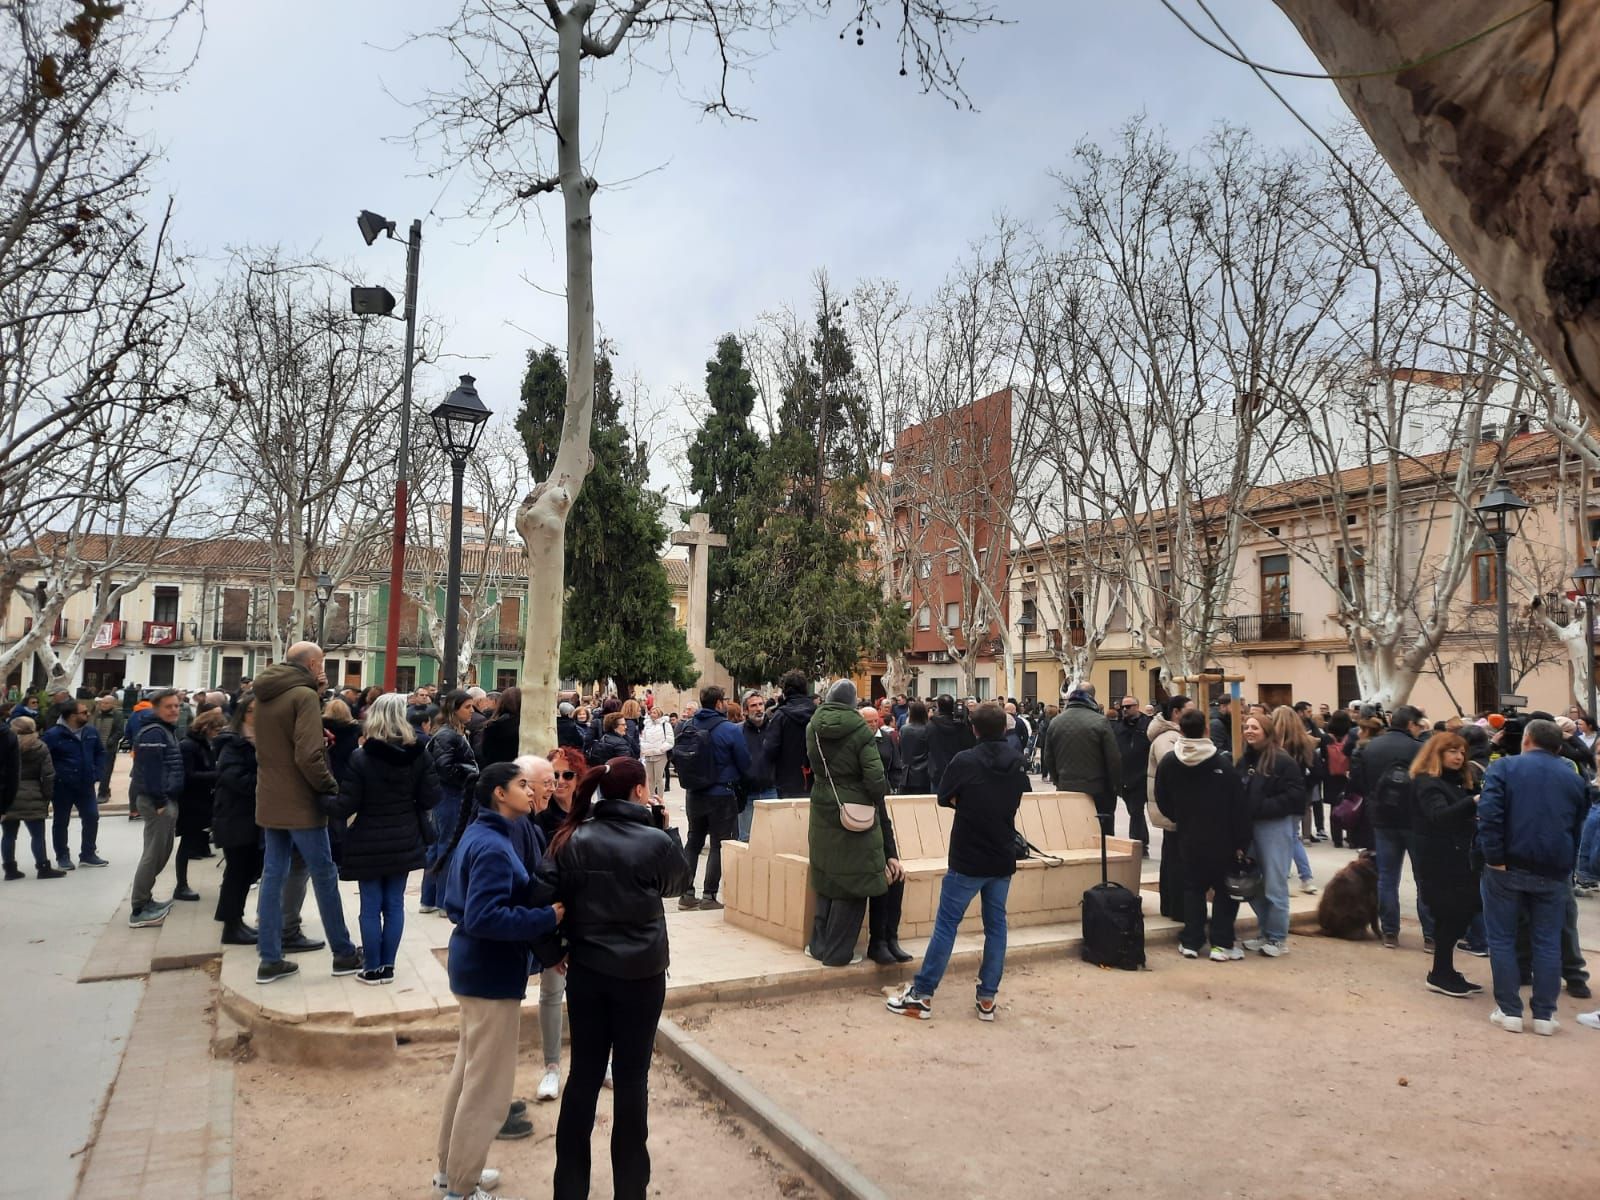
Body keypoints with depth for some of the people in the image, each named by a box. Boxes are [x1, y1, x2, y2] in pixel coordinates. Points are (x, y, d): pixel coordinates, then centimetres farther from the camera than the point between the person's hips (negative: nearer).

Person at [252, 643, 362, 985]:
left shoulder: (264, 695, 9)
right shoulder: (304, 695, -16)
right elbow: (308, 756, -24)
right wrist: (331, 788, -12)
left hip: (270, 800, 8)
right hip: (300, 803, -8)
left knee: (273, 875, 10)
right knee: (324, 875, 2)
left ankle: (270, 959, 13)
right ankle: (344, 953, 12)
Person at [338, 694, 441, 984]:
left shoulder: (360, 757, -14)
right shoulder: (420, 754, -5)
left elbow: (346, 806, -14)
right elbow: (430, 799, -3)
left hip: (369, 843, -3)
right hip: (405, 841, 3)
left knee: (371, 907, 7)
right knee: (394, 904, 11)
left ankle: (372, 968, 14)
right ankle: (388, 966, 17)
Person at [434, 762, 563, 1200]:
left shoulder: (483, 834, 7)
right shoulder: (494, 846, -24)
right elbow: (484, 918, -31)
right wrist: (549, 918, -25)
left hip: (476, 966, 10)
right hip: (491, 972, -10)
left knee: (470, 1069, 23)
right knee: (487, 1082, 4)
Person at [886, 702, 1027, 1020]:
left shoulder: (964, 761, -14)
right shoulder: (1018, 762, 1)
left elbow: (944, 799, -2)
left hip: (967, 860, -4)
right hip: (1003, 859, 5)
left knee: (946, 924, 1)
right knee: (996, 925, 12)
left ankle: (922, 996, 7)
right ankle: (987, 999, 16)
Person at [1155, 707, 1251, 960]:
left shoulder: (1168, 762, -6)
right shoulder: (1221, 762, -15)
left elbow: (1163, 802, 3)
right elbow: (1239, 806, -12)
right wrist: (1242, 841, -5)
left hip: (1188, 839, 3)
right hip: (1221, 839, -2)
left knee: (1192, 888, 13)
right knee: (1225, 890, 9)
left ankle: (1191, 942, 13)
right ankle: (1221, 943, 6)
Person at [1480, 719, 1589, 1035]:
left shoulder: (1504, 766, -2)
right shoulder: (1574, 778, 13)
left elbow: (1488, 813, -16)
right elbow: (1579, 829, 14)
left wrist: (1495, 858, -13)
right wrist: (1567, 866, 15)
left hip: (1509, 867, -3)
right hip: (1554, 871, 3)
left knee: (1502, 938, 6)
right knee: (1548, 942, 10)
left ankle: (1509, 1010, 7)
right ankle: (1545, 1014, 12)